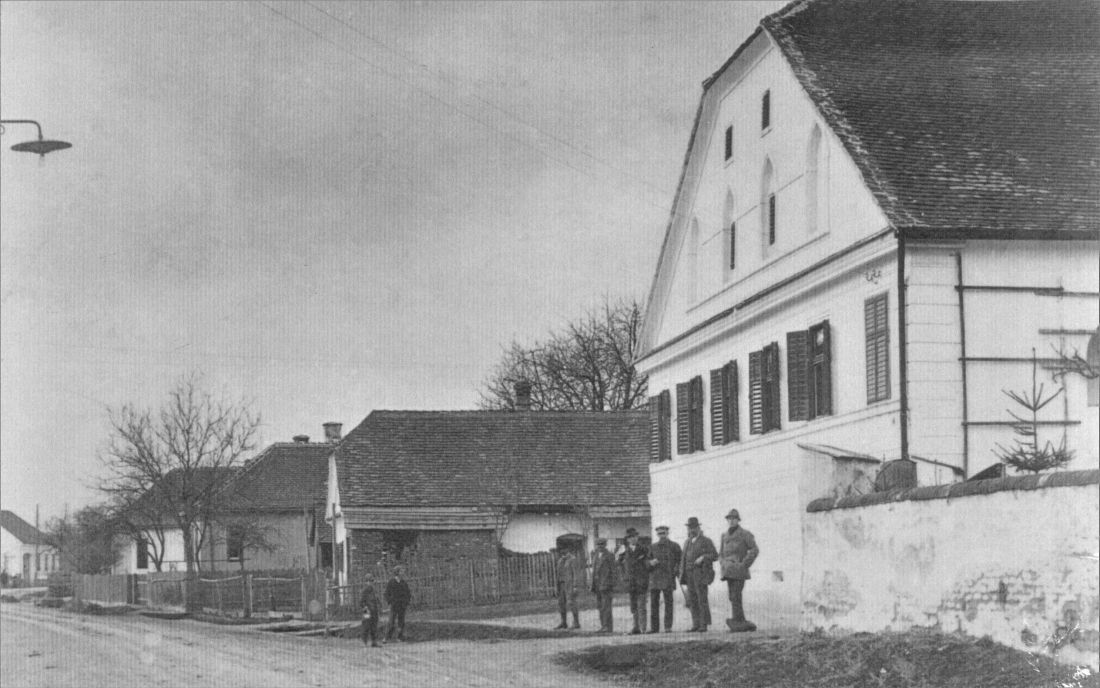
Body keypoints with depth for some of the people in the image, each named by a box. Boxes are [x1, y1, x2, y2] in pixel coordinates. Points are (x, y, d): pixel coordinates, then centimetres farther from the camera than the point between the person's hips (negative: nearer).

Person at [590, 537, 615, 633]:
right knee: (600, 606, 5)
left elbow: (613, 570, -6)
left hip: (606, 584, -7)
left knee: (606, 606, -10)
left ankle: (607, 626, -10)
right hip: (597, 584, 7)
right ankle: (604, 626, 8)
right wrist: (593, 585, 12)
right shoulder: (596, 557, 18)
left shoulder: (609, 556, -2)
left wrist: (612, 585, -13)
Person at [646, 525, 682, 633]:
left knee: (668, 603, -6)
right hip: (654, 578, 3)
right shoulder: (652, 547, 13)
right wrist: (651, 563, -6)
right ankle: (654, 627, 5)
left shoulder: (674, 546, 3)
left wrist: (676, 569, -4)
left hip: (668, 579, -3)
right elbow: (647, 561, 16)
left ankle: (668, 627, -3)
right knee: (654, 603, 1)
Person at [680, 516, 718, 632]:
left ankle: (704, 625, -8)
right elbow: (684, 559, 17)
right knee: (692, 600, 2)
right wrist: (682, 574, 6)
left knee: (702, 599, -9)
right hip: (690, 575, 6)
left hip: (701, 574, -6)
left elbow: (715, 555, -6)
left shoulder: (706, 541, -1)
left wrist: (702, 558, -22)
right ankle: (696, 625, 5)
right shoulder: (687, 543, 17)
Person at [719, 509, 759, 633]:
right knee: (733, 598, 3)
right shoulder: (725, 536, 17)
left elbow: (755, 550, -9)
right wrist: (722, 564, 7)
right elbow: (721, 553, 26)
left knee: (735, 596, -15)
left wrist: (744, 564, -14)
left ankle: (737, 623, -15)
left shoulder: (745, 534, -2)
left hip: (739, 570, -7)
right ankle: (744, 624, 7)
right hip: (729, 571, 7)